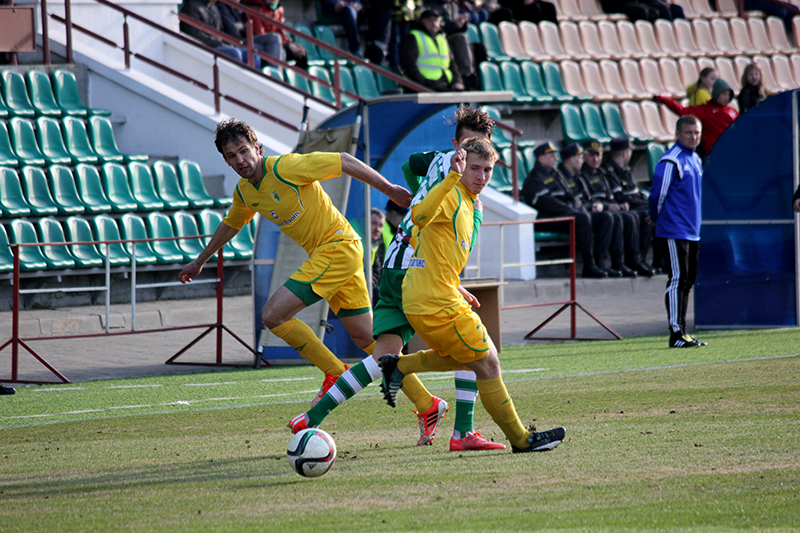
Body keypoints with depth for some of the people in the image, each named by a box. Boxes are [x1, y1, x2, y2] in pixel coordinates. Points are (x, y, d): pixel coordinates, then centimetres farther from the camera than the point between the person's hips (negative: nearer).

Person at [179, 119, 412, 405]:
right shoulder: (244, 191, 8)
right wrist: (199, 261, 39)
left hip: (337, 246, -8)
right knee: (367, 339, 9)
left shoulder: (284, 168, -17)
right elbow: (230, 225, 30)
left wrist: (390, 190, -11)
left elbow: (344, 161, -13)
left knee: (273, 314, -15)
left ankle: (335, 373, -3)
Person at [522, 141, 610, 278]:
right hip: (548, 218, -9)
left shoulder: (556, 175, 26)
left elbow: (569, 195, 25)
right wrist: (571, 210, -17)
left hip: (567, 213, 9)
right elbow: (545, 202, -16)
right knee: (583, 218, -35)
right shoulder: (534, 179, -3)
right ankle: (589, 267, -35)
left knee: (606, 219, -6)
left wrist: (578, 208, 2)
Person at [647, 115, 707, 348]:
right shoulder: (671, 160, -13)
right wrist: (656, 217, 1)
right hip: (673, 231, -9)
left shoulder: (696, 160, 15)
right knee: (677, 279, -10)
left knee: (687, 281, 11)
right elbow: (659, 192, -14)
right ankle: (676, 334, -10)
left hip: (692, 232, 9)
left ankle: (682, 331, 18)